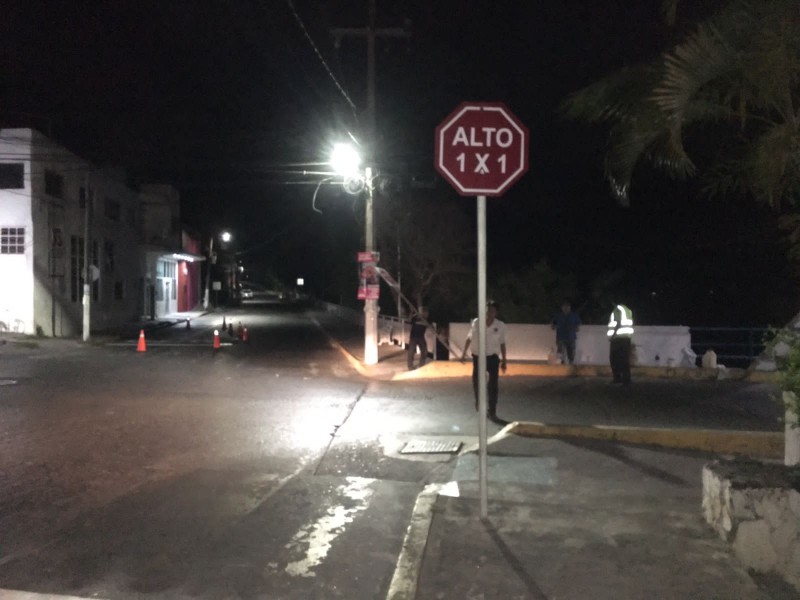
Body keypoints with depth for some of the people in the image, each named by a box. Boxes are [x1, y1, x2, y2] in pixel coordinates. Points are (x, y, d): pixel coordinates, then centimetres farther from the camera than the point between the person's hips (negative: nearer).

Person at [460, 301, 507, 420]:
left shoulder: (500, 325, -10)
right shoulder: (476, 323, -11)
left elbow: (502, 343, 0)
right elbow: (469, 338, 3)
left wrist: (504, 360, 2)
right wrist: (464, 353, 7)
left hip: (493, 357, -1)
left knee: (493, 385, -6)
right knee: (476, 382, 11)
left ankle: (492, 412, 3)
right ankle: (478, 402, 41)